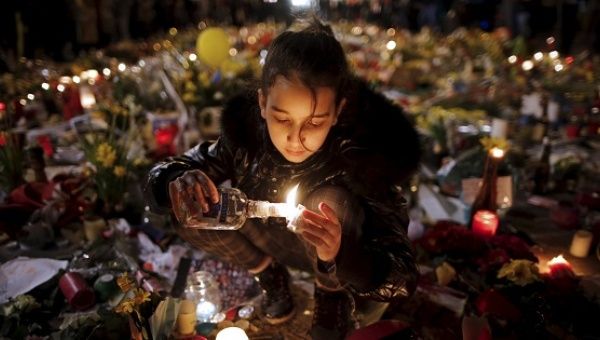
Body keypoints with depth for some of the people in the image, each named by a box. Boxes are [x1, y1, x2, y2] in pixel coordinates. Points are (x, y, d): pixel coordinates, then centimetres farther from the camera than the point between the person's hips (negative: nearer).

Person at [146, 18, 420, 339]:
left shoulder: (359, 154, -33)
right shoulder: (246, 129, -26)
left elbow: (403, 276, -33)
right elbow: (161, 175, -17)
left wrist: (340, 257, -55)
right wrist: (179, 183, -42)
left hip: (348, 256, -2)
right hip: (271, 237, 3)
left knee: (331, 200, -34)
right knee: (191, 215, -19)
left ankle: (334, 295, -2)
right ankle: (268, 270, 9)